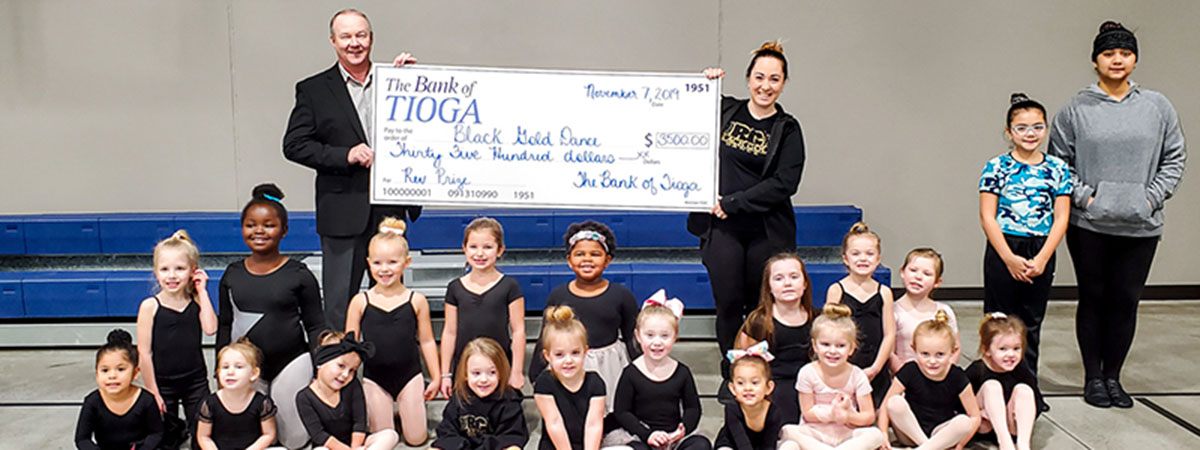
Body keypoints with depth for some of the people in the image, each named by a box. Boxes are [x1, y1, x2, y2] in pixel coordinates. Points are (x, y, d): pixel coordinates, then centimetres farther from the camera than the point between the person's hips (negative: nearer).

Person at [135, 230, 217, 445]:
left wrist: (202, 292, -13)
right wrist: (153, 393, -8)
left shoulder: (196, 301, -2)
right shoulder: (150, 306, -10)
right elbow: (144, 353, -9)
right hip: (163, 384, -2)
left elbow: (210, 328, -20)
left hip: (196, 381, 2)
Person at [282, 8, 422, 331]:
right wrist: (345, 156, -14)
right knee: (339, 303, 3)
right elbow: (294, 145, -2)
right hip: (343, 212, -2)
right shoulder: (314, 90, 4)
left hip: (390, 209, 2)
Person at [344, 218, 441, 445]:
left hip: (409, 375, 0)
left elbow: (427, 341, 2)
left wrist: (436, 378, 3)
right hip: (374, 378, 0)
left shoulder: (416, 301, -4)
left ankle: (403, 408, 34)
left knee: (416, 439, 5)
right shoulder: (360, 302, -5)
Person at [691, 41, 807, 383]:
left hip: (767, 232, -1)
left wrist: (733, 203, -12)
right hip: (723, 228, 1)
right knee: (728, 303, 1)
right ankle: (732, 376, 15)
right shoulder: (723, 111, 6)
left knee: (761, 308, 5)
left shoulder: (788, 130, 1)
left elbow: (784, 184, -8)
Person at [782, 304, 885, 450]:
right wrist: (831, 413, -22)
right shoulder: (808, 373, -8)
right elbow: (807, 413, -5)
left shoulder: (857, 375, -5)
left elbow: (869, 416, -4)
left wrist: (847, 416, -23)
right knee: (788, 431, -30)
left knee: (876, 435, -28)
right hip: (815, 434, -1)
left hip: (846, 435, 1)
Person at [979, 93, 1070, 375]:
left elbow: (1061, 218, 0)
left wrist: (1041, 259, -10)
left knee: (1031, 325, 11)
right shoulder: (997, 167, -4)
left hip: (1041, 254, 3)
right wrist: (1010, 259, -13)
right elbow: (987, 216, -7)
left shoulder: (1057, 169, 3)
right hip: (1003, 250, -2)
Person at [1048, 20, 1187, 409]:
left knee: (1126, 300, 6)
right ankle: (1093, 377, 18)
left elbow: (1175, 158, 11)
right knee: (1093, 298, 6)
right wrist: (1083, 197, -7)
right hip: (1089, 225, -2)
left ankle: (1113, 376, 19)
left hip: (1141, 226, 2)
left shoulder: (1157, 107, 7)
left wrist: (1152, 197, -1)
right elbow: (1058, 161, 3)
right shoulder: (1076, 109, 0)